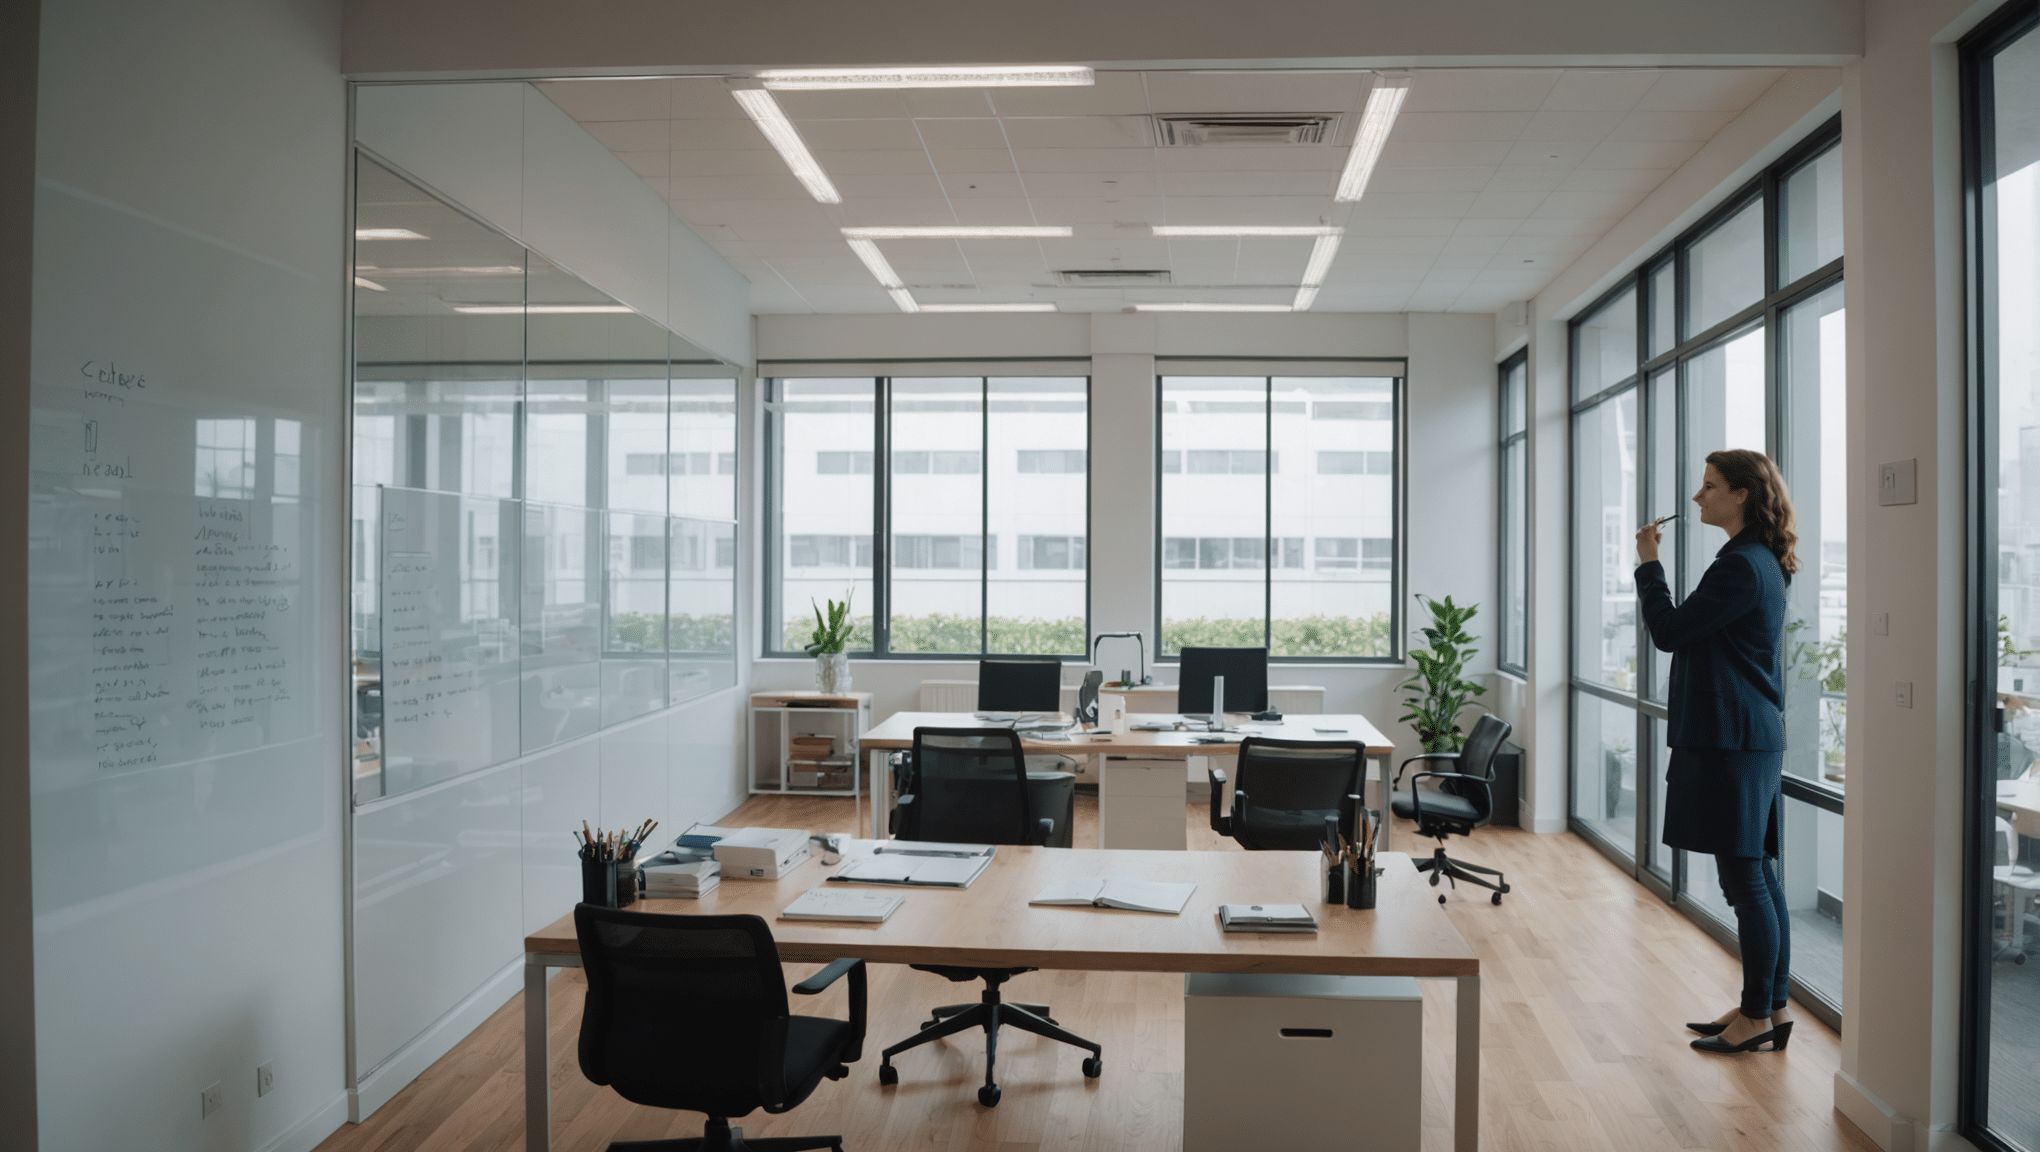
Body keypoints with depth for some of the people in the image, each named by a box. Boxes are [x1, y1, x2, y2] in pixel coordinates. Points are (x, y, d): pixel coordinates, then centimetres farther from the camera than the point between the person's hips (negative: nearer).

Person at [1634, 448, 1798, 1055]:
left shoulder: (1742, 567, -17)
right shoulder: (1758, 562, 16)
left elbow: (1669, 631, -15)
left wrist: (1648, 563, -6)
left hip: (1734, 743, -11)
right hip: (1752, 737, 11)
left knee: (1746, 878, -3)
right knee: (1758, 875, 14)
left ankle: (1759, 1016, 7)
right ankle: (1769, 1008, 22)